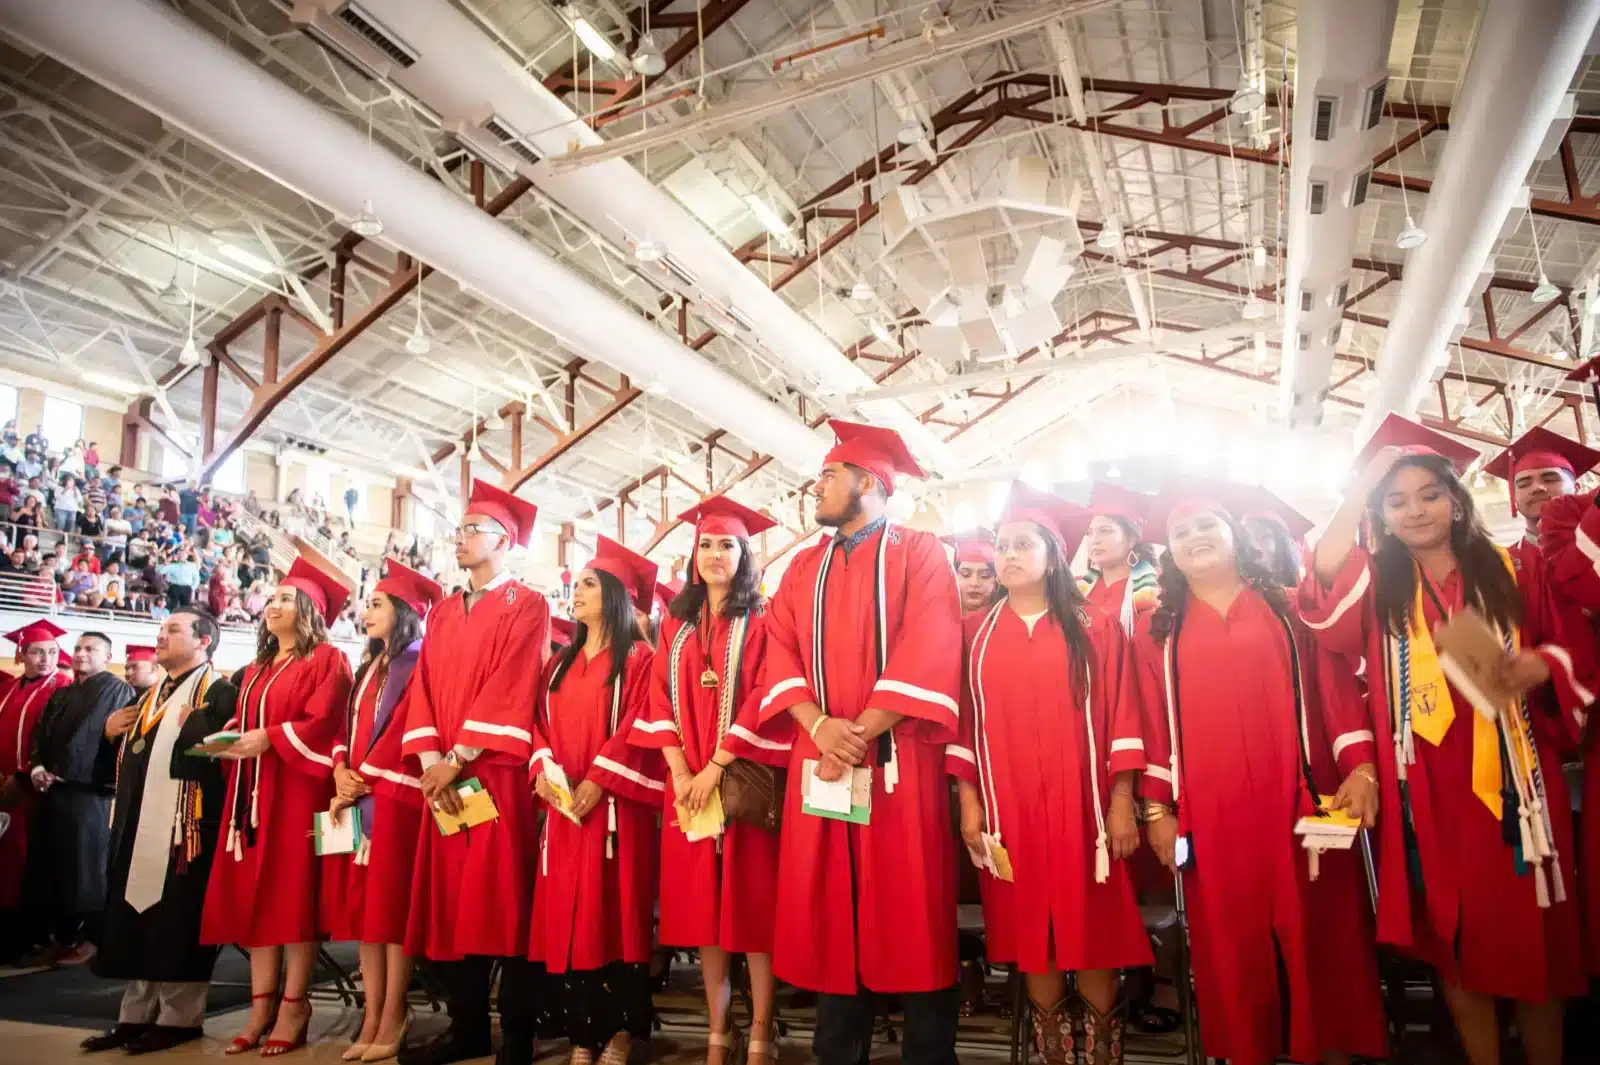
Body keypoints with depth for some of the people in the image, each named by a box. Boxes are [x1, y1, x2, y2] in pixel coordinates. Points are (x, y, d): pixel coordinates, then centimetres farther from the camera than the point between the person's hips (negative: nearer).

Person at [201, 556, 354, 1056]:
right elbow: (243, 722, 21)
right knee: (254, 894, 5)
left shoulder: (326, 660, -4)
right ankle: (261, 1005, 11)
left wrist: (270, 738, -20)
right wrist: (229, 738, 1)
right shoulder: (255, 669, 21)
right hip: (252, 792, 8)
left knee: (293, 894, -5)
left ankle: (293, 1007, 2)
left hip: (298, 788, -8)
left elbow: (324, 723, -15)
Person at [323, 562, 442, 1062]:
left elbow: (404, 729, -14)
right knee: (363, 906, 7)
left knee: (391, 906, -5)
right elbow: (348, 726, 15)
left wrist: (362, 778, -11)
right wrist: (341, 771, -3)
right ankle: (372, 1018, 13)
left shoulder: (419, 662, -6)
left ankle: (391, 1021, 2)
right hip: (358, 798, 8)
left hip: (394, 797, -8)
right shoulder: (369, 668, 20)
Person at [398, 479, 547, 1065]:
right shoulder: (442, 613, 19)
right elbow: (423, 687, 10)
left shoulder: (526, 605, -1)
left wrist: (458, 758, -15)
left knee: (505, 901, -3)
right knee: (451, 902, 8)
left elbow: (510, 689, -11)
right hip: (444, 778, 6)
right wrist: (431, 760, -5)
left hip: (499, 774, -6)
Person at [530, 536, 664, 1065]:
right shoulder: (560, 663, 17)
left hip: (615, 806, -6)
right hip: (563, 805, 6)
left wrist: (597, 781, -18)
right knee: (567, 915, 5)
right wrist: (543, 769, -6)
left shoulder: (638, 658, -3)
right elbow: (540, 722, 12)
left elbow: (638, 727, -12)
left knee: (614, 911, -2)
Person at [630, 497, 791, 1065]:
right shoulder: (676, 626, 13)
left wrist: (717, 767, -16)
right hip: (688, 784, 4)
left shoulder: (761, 622, 0)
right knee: (701, 906, 6)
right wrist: (680, 771, -8)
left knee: (752, 904, -1)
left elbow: (763, 698, -10)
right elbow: (661, 702, 6)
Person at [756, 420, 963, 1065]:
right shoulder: (804, 567, 17)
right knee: (829, 919, 7)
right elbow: (780, 651, 5)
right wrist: (820, 725, -13)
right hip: (818, 762, 4)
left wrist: (861, 733, -17)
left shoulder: (920, 553, 2)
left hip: (899, 764, -4)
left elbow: (928, 655, -10)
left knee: (910, 919, 1)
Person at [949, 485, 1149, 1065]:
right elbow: (965, 722, 5)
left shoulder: (1096, 628, 2)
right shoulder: (974, 633, 7)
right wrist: (968, 800, -1)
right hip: (1007, 810, 2)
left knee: (1092, 933, 4)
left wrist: (1122, 801, -6)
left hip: (1083, 806, -1)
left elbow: (1121, 717, -1)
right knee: (1031, 936, 7)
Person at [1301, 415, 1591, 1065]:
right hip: (1427, 793, 0)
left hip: (1511, 784, 0)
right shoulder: (1375, 585, 5)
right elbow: (1321, 591, -16)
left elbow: (1573, 653, 8)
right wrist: (1362, 487, -12)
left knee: (1531, 940, 7)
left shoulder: (1513, 574, 7)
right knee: (1453, 945, 8)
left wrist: (1542, 666, -16)